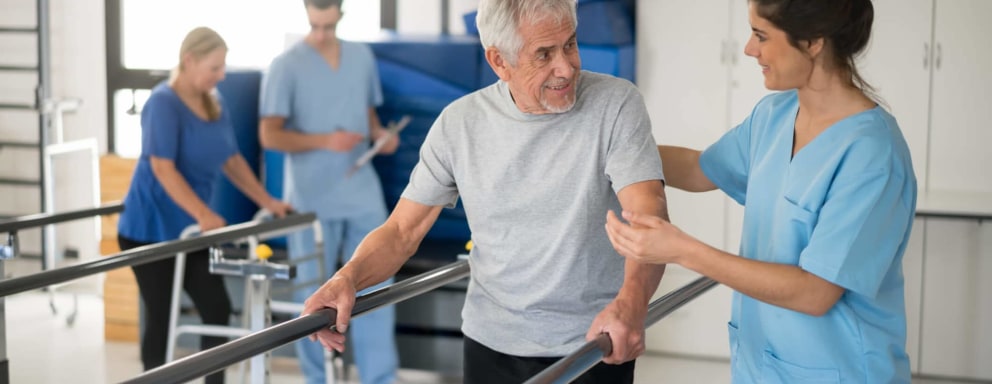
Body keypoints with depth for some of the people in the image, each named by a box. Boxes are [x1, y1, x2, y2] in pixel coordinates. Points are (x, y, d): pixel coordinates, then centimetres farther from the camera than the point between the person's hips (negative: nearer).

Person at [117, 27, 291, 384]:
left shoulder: (215, 103, 6)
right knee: (161, 318, 0)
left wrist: (267, 201, 8)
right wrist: (203, 214, -34)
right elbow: (162, 168, -25)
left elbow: (231, 159, 15)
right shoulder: (163, 103, -16)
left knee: (218, 311, 4)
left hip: (190, 230, 7)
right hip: (151, 230, -7)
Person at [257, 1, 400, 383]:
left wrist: (379, 133, -2)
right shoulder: (286, 66, -7)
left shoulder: (362, 56, 8)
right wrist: (325, 140, -22)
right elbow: (269, 135, -10)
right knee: (313, 296, 6)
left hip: (363, 192, 4)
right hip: (313, 199, -4)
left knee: (376, 287, 2)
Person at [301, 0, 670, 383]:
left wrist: (631, 301, -44)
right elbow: (403, 230, -1)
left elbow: (649, 215, -24)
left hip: (597, 348, -2)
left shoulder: (615, 103, -13)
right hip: (491, 346, 3)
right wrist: (349, 277, -22)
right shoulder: (459, 123, -4)